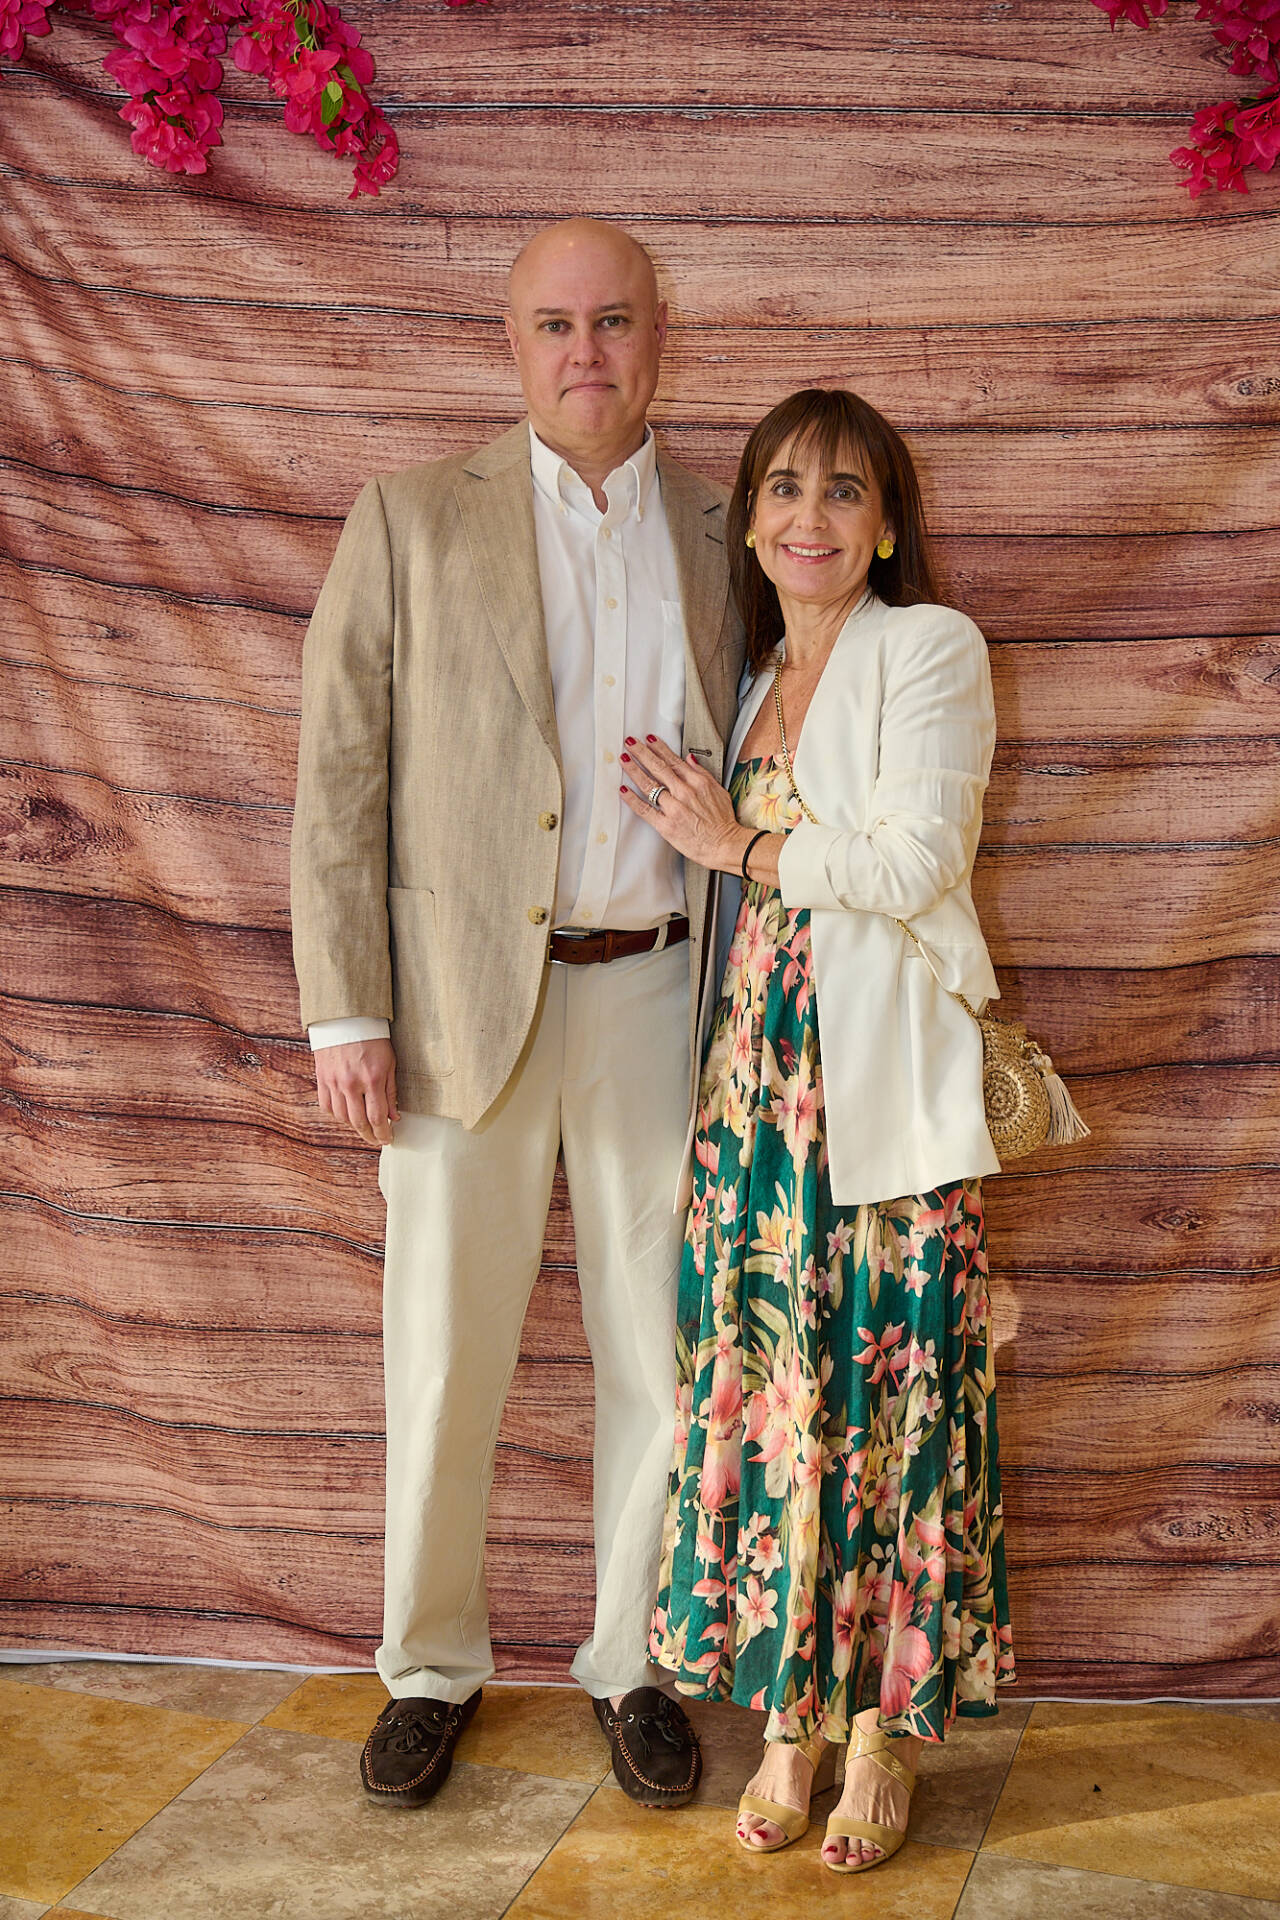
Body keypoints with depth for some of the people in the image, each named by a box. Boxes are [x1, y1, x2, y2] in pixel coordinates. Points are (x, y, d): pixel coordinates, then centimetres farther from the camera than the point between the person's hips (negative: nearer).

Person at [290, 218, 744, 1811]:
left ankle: (633, 1661, 29)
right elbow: (336, 777, -2)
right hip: (465, 994, -2)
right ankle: (431, 1665, 28)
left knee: (656, 1352, 10)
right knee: (442, 1359, 8)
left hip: (656, 994, 2)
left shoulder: (723, 533, 7)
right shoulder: (411, 520, 0)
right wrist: (345, 1014, -9)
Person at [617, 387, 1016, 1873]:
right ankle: (790, 1713, 17)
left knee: (890, 1382, -1)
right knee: (764, 1374, 5)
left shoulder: (931, 647, -3)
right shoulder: (753, 674, 17)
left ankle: (888, 1725, 14)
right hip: (760, 1069, 6)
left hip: (883, 1079, -5)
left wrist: (740, 844, -4)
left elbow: (914, 865, -12)